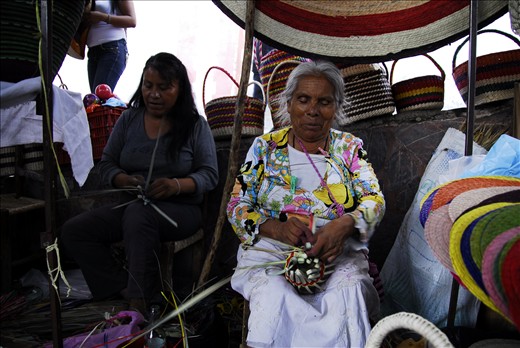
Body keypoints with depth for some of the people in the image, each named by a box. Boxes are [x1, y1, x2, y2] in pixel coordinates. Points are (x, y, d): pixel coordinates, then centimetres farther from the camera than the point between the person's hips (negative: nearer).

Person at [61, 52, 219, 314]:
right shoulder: (129, 120, 10)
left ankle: (139, 302, -33)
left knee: (138, 213, -38)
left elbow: (210, 174, -3)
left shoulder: (195, 125, 1)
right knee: (73, 231, -17)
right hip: (132, 204, 5)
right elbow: (106, 164, 11)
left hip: (180, 208, -4)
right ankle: (124, 288, -18)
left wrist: (177, 185, -23)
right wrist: (124, 180, -13)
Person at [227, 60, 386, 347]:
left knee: (348, 291, -33)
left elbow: (374, 200, 2)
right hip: (270, 247, 0)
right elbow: (237, 205, 5)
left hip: (338, 251, 1)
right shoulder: (265, 147, 11)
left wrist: (343, 225, -21)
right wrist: (276, 228, -16)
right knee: (272, 296, -33)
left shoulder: (350, 147, 12)